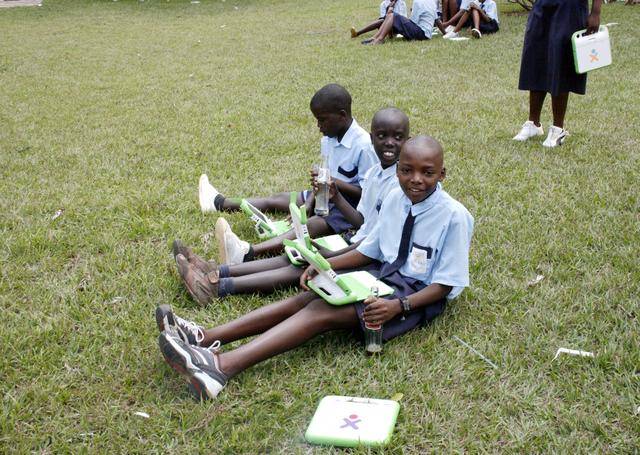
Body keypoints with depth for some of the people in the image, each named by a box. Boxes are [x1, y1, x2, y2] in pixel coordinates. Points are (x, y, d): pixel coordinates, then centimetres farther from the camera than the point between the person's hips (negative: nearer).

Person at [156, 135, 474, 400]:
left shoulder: (454, 216, -17)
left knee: (323, 311, -27)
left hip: (418, 294, -7)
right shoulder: (395, 198, 1)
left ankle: (221, 366, -42)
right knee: (306, 298, -17)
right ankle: (207, 339, -27)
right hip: (382, 274, 7)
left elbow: (443, 285, -14)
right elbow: (369, 251, 10)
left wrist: (398, 306, -29)